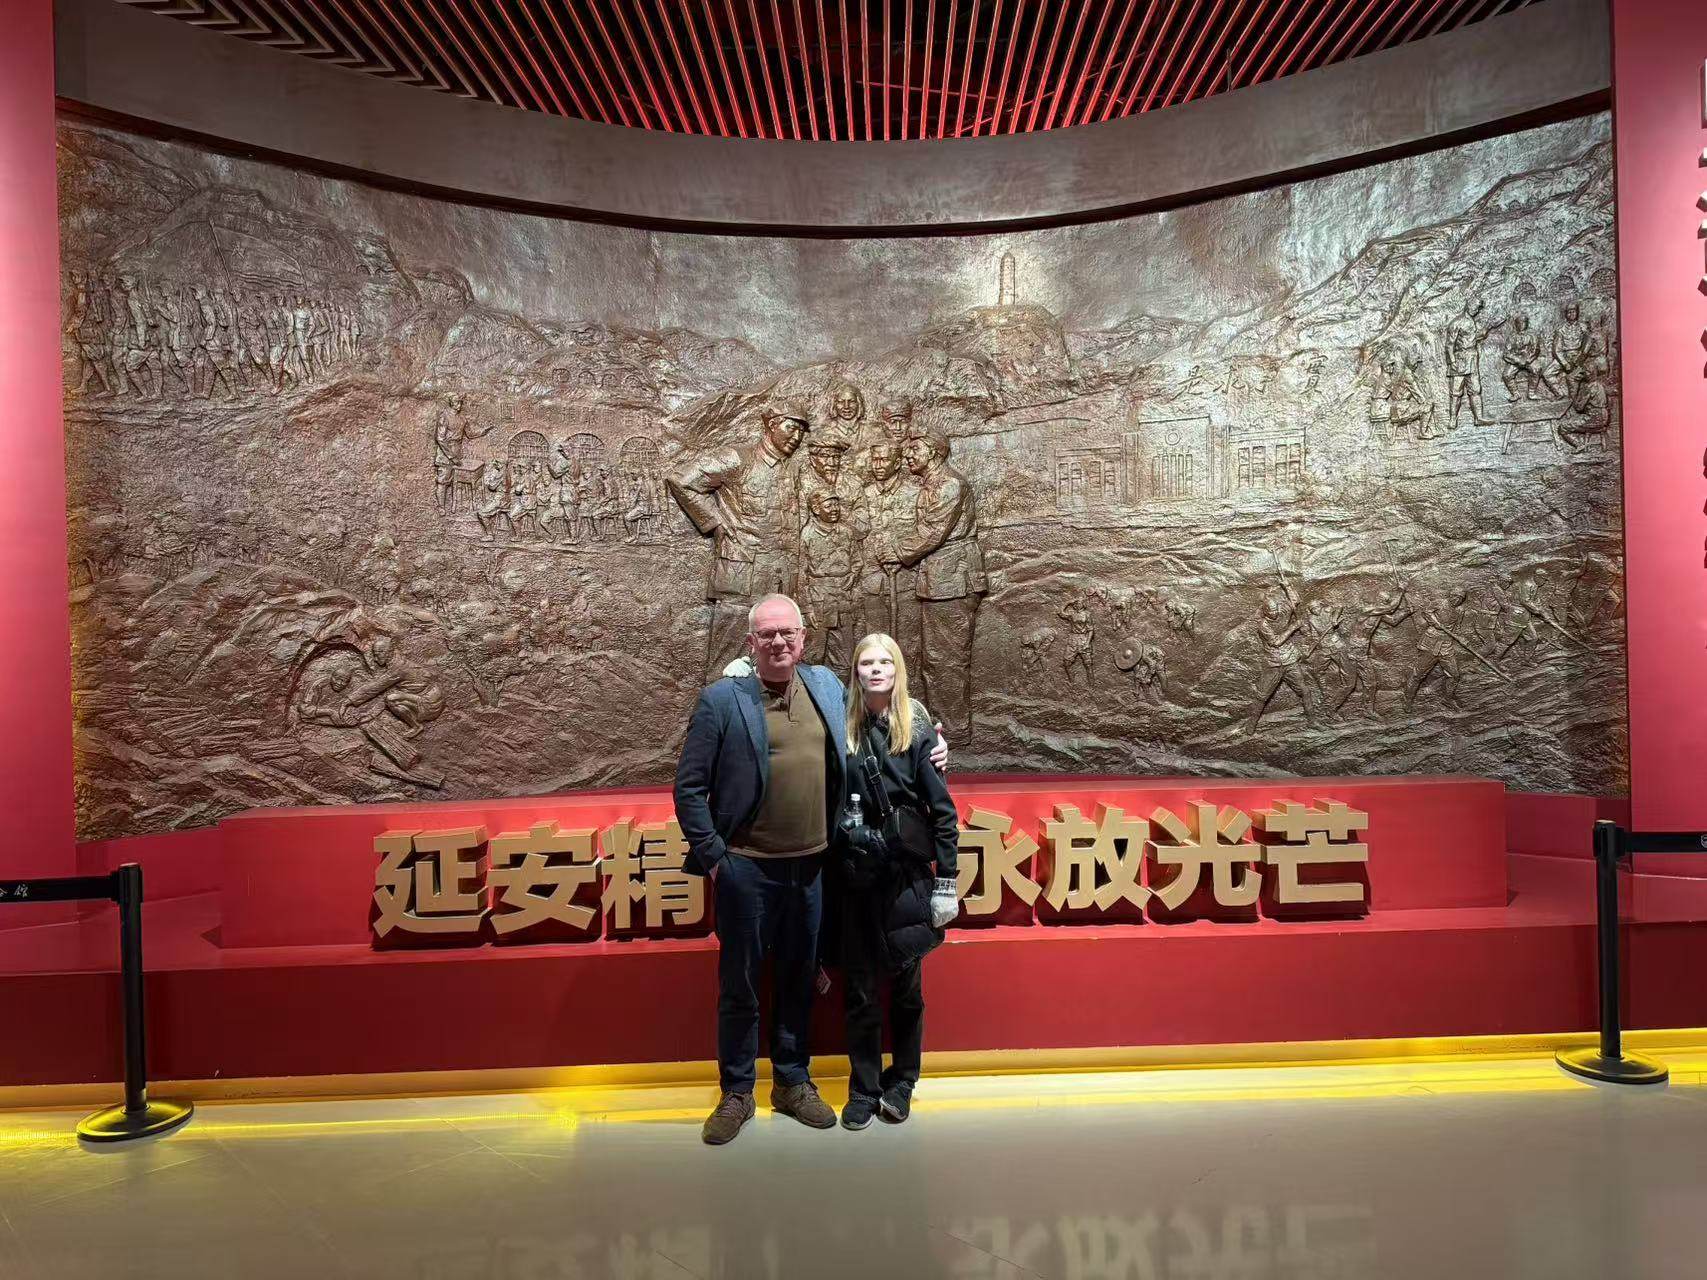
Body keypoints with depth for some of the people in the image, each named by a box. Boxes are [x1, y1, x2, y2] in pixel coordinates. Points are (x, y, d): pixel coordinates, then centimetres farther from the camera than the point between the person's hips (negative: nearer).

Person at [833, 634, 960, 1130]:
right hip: (855, 876, 1)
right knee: (859, 988, 8)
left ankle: (901, 1083, 29)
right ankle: (862, 1089, 24)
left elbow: (942, 809, -2)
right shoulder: (843, 730, 2)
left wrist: (946, 880, -5)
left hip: (907, 874, -1)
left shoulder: (917, 728, -2)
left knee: (906, 984, 11)